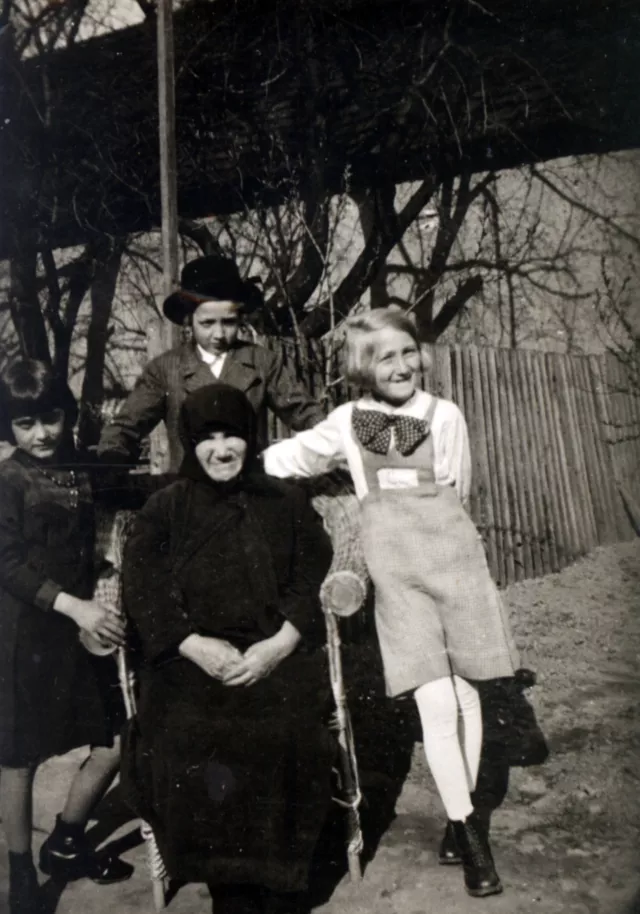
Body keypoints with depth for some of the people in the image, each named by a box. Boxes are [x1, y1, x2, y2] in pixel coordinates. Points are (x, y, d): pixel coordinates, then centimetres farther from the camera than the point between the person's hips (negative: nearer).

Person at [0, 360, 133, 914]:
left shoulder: (79, 473, 7)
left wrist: (93, 607, 3)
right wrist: (73, 606, -24)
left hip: (81, 627, 6)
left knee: (115, 744, 8)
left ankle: (64, 845, 32)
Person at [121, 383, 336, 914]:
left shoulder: (287, 501, 12)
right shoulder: (164, 509, 10)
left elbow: (314, 577, 4)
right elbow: (142, 591, 2)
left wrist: (280, 643, -10)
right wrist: (195, 645, -12)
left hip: (279, 654, 1)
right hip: (192, 660, 0)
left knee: (286, 741, -19)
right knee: (196, 756, -19)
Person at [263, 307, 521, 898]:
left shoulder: (445, 416, -1)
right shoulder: (347, 422, 3)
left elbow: (456, 493, 10)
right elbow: (295, 455, 16)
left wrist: (421, 524, 11)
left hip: (455, 560, 0)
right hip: (396, 576, 0)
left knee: (466, 695, 9)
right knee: (436, 705, -5)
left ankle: (462, 815, 28)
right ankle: (469, 834, 11)